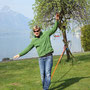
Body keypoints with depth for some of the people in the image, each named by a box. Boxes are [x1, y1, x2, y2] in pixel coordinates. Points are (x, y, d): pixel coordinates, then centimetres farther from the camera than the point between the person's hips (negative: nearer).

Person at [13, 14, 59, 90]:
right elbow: (28, 48, 15)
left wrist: (57, 20, -10)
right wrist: (20, 54, 16)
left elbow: (54, 29, 3)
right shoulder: (34, 40, 9)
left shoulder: (46, 34, 4)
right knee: (42, 74, 3)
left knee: (47, 73, -10)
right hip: (41, 58, 3)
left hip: (48, 57, -3)